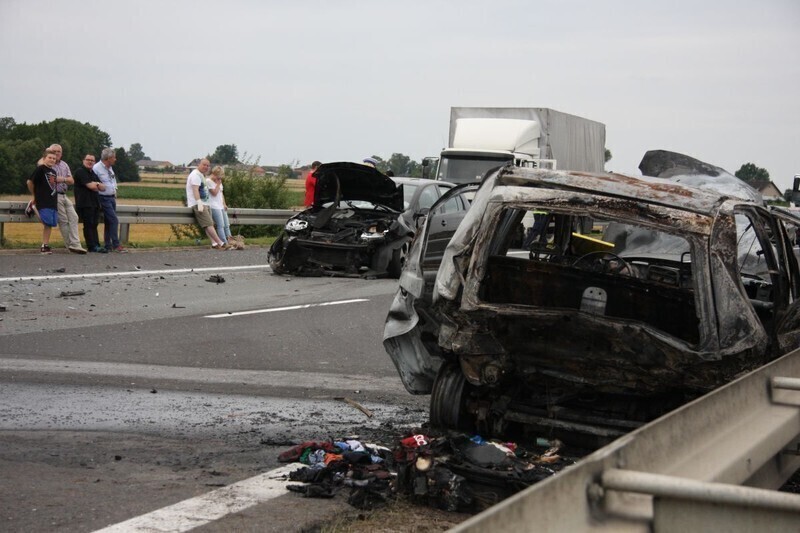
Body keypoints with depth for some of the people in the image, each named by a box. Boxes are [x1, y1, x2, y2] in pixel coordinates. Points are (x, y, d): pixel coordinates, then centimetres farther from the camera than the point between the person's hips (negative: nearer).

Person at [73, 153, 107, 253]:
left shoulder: (93, 173, 21)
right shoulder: (80, 172, -7)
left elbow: (103, 188, 15)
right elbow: (90, 186, -17)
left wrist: (97, 184, -7)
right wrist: (97, 185, 4)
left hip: (95, 203, 8)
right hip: (85, 203, -8)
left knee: (94, 225, 8)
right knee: (89, 225, -6)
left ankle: (96, 245, 8)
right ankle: (92, 246, -7)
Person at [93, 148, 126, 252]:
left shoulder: (110, 168, 13)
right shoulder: (96, 168, -14)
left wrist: (114, 191, 15)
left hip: (112, 198, 9)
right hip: (104, 198, -9)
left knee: (108, 222, 10)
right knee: (114, 220, -14)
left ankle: (108, 246, 13)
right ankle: (116, 245, -11)